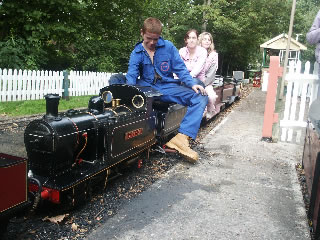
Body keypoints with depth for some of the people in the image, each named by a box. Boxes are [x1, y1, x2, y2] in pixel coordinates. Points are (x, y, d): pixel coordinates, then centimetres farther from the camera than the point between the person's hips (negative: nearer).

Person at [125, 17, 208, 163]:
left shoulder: (168, 47, 7)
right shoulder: (137, 53, 9)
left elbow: (180, 69, 5)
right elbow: (131, 76, -2)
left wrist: (192, 84, -12)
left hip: (168, 87, 1)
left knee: (201, 98, -22)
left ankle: (181, 137, -38)